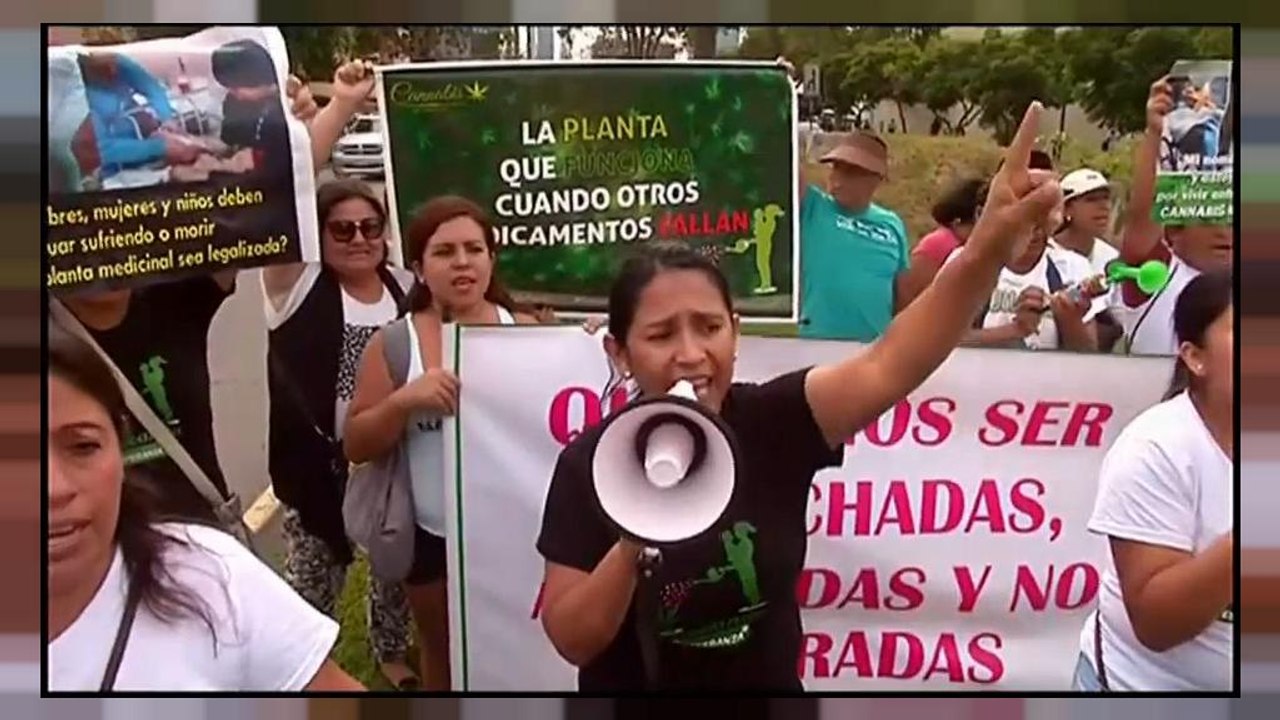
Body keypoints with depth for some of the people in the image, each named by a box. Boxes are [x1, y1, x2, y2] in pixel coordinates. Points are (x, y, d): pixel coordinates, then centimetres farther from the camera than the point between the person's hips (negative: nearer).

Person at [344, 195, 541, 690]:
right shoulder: (393, 344, -6)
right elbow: (356, 446, -6)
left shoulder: (525, 331, -4)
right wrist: (403, 399, -24)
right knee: (444, 656, 20)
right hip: (434, 535, 0)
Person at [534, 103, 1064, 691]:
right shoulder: (593, 461, -17)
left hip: (771, 687, 2)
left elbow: (888, 365, -33)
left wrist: (988, 247, -47)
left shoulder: (772, 421, -16)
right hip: (632, 686, -1)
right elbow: (570, 640, -14)